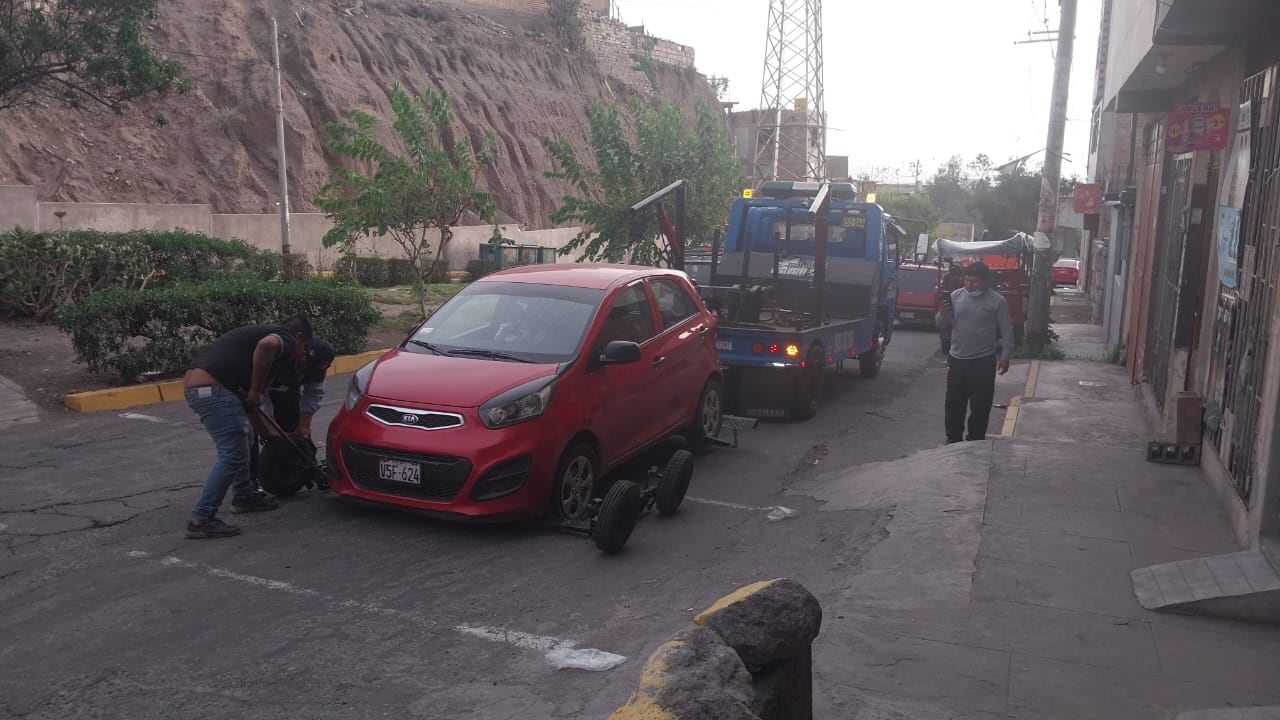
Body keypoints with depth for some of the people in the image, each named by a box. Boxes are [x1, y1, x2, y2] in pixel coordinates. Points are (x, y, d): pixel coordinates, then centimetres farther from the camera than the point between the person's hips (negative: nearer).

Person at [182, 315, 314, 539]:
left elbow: (246, 400, 35)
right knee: (231, 455, -5)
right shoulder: (285, 340, 3)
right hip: (211, 388, -10)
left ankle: (243, 496, 36)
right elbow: (266, 345, -26)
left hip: (195, 384, 10)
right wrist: (255, 391, -14)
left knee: (238, 446, 24)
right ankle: (201, 520, -4)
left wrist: (267, 432, 42)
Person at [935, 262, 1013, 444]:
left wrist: (1005, 356, -7)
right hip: (957, 359, 3)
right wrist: (942, 315, -15)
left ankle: (976, 441, 15)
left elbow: (1006, 331, -1)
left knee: (980, 404, 3)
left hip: (983, 361, -3)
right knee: (954, 402, 10)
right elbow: (942, 326, 7)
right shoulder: (956, 296, 3)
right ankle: (953, 438, 23)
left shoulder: (997, 301, -5)